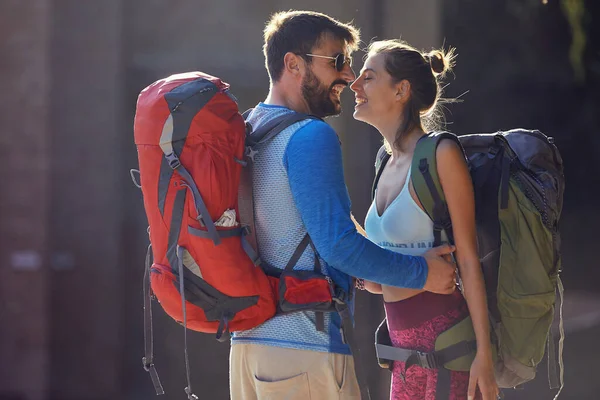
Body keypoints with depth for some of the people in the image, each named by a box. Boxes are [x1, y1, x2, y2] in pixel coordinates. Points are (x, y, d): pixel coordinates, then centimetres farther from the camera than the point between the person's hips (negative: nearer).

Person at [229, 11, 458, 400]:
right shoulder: (310, 137, -12)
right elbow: (338, 243, -18)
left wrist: (349, 276, 25)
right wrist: (422, 273, -6)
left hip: (247, 343, 9)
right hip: (306, 350, -9)